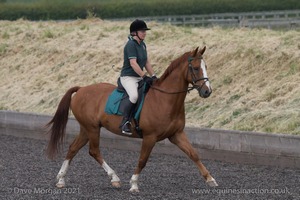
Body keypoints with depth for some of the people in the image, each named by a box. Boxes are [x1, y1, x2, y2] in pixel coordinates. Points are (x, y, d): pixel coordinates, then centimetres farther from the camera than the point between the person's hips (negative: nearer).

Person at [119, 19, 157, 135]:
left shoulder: (142, 45, 13)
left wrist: (153, 76, 6)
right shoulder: (131, 45, -15)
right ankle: (125, 122, -23)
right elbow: (133, 63, -23)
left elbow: (146, 63, 17)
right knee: (134, 95, -35)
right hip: (128, 77, -9)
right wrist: (145, 77, -26)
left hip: (139, 77, 9)